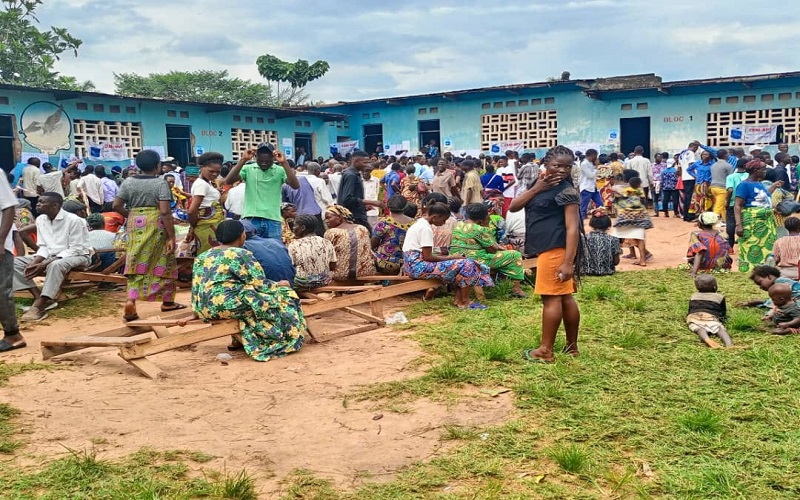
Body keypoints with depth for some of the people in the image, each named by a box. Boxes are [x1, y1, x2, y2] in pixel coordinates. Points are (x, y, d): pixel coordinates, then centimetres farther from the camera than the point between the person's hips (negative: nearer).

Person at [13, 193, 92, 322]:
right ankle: (40, 298, -20)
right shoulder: (40, 219, 3)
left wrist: (45, 264, -27)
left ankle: (38, 307, -39)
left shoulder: (74, 220, -18)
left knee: (56, 265, -41)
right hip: (50, 257, 7)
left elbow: (75, 250, -20)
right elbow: (43, 247, 6)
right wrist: (34, 263, -16)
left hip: (77, 256, -7)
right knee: (15, 262, -10)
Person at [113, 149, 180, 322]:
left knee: (137, 264, 6)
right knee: (163, 263, 11)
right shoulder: (160, 183, -9)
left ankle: (130, 301, -12)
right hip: (157, 226, -3)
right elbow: (165, 212, -16)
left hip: (136, 226, 3)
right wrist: (172, 237, -14)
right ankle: (167, 301, 23)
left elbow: (116, 206, 1)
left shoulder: (128, 182, 4)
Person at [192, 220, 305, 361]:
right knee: (282, 295, 4)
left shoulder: (202, 257, 13)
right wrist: (279, 285, 11)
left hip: (202, 308, 8)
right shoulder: (241, 254, -7)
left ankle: (237, 339, 22)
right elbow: (261, 285, -8)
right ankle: (280, 342, 11)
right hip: (227, 306, -8)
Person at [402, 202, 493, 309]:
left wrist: (446, 257, 7)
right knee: (466, 265, -13)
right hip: (418, 266, -11)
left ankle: (458, 300, 2)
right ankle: (464, 302, -3)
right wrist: (450, 258, -8)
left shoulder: (419, 223, 15)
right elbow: (427, 257, -19)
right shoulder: (425, 228, -16)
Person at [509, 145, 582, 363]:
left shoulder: (567, 191, -11)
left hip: (556, 250, -9)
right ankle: (572, 346, 20)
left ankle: (545, 351, 0)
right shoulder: (542, 186, 14)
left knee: (551, 297, -5)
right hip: (548, 249, 9)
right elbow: (513, 206, 4)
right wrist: (536, 188, -8)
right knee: (564, 297, 12)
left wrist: (568, 262, -25)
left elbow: (573, 228, -18)